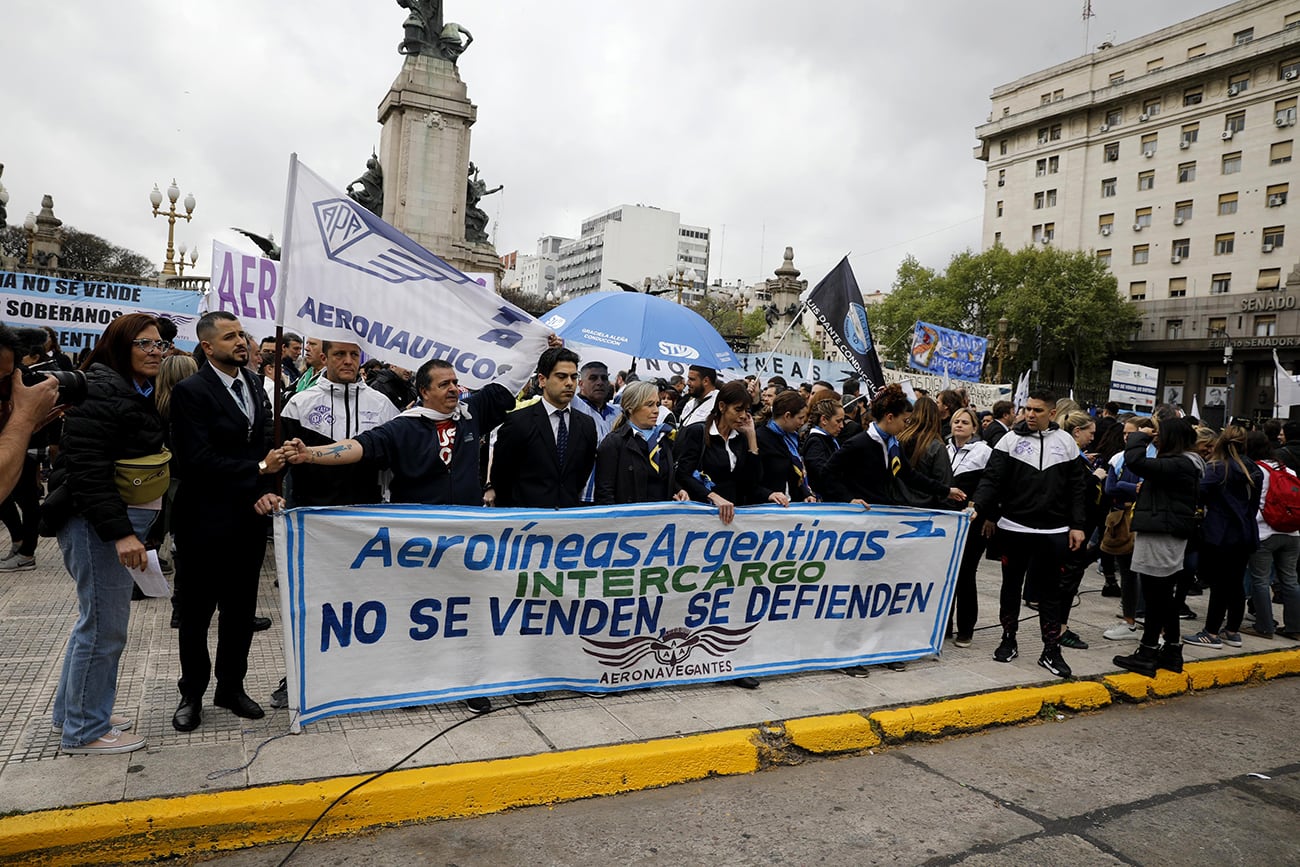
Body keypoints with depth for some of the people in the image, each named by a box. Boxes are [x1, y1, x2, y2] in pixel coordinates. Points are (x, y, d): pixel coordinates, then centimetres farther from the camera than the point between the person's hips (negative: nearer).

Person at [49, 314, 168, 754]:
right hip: (97, 524, -10)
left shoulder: (139, 393, 15)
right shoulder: (99, 391, -16)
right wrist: (120, 532, -28)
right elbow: (88, 469, -24)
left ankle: (73, 710, 34)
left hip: (123, 520, 10)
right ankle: (84, 731, 11)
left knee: (99, 619, 19)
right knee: (106, 625, -3)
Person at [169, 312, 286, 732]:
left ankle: (231, 687, 29)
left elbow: (265, 448, 6)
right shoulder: (191, 392, -11)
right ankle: (192, 694, 26)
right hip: (206, 522, -5)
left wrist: (263, 492, -9)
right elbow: (198, 460, -19)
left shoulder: (255, 388, 9)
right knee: (196, 614, 10)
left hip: (249, 520, 6)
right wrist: (258, 470, -17)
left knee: (241, 610, 14)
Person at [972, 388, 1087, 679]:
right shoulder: (1011, 439, -3)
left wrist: (1077, 525, 4)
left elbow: (1077, 487, 8)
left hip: (1054, 531, 1)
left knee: (1050, 589, 7)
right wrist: (979, 509, -22)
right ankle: (1008, 640, 26)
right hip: (1014, 527, -1)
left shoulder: (1066, 442, 4)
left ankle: (1051, 650, 15)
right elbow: (992, 480, -8)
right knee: (1011, 585, 11)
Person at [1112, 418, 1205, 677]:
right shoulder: (1184, 464, 14)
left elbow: (1135, 462, -29)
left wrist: (1139, 437, -13)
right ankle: (1172, 651, 24)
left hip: (1161, 537, -10)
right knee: (1163, 597, 16)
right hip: (1171, 538, 10)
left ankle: (1147, 654, 4)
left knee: (1155, 598, -3)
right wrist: (1144, 490, 6)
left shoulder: (1178, 465, -18)